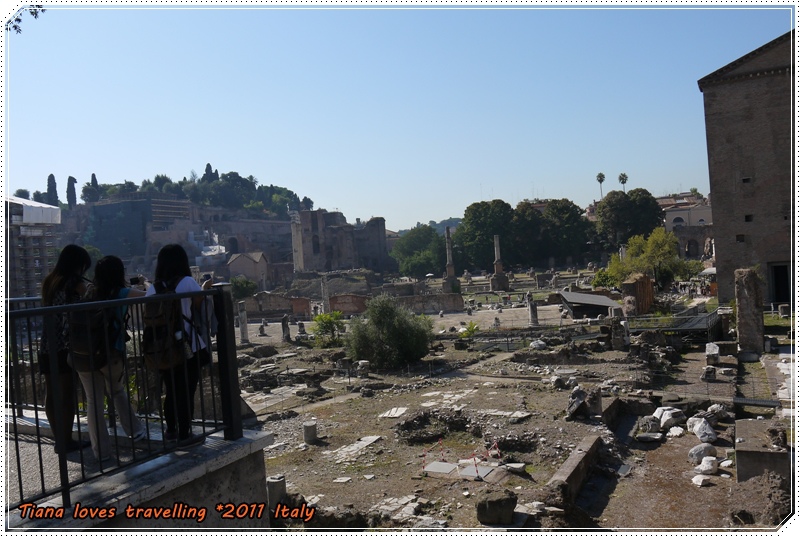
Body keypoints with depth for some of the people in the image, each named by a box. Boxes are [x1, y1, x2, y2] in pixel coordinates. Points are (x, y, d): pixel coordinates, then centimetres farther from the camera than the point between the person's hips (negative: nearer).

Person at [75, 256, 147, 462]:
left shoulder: (90, 292, 6)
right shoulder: (122, 293, -4)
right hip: (111, 354, -2)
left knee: (93, 401, 7)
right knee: (118, 392, 23)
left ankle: (101, 451, 12)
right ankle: (135, 430, 28)